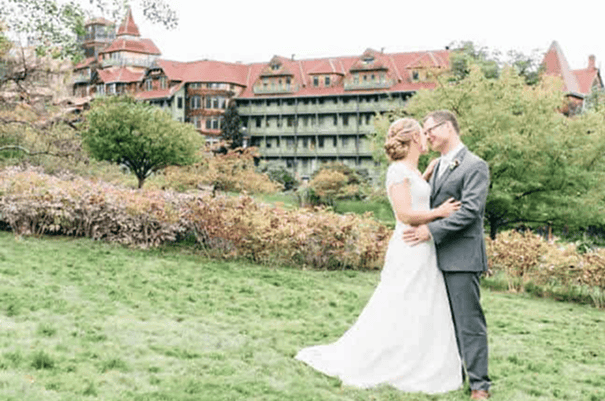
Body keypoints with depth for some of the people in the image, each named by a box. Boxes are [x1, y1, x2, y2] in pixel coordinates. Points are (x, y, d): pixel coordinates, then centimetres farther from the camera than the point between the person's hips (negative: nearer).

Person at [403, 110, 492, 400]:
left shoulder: (475, 166, -8)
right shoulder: (438, 167, 18)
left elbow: (470, 211, -17)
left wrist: (431, 230, -19)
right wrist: (422, 229, 7)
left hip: (461, 256, -8)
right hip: (438, 256, 8)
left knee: (469, 321, -5)